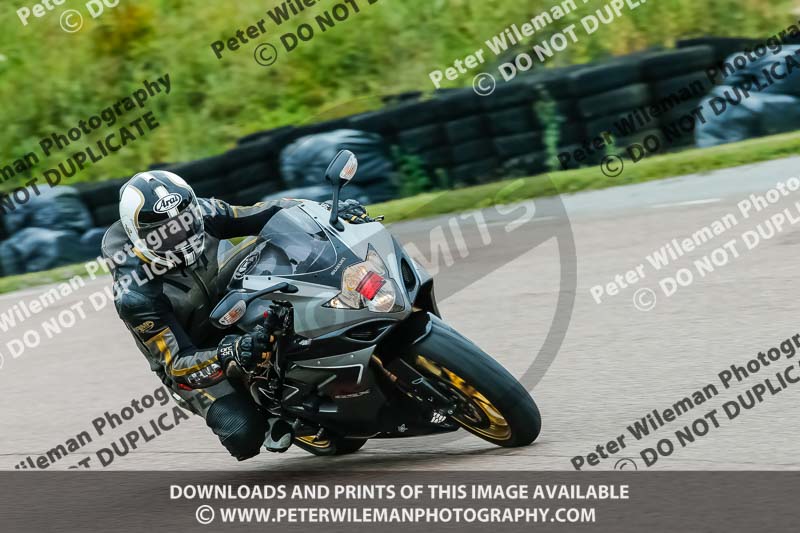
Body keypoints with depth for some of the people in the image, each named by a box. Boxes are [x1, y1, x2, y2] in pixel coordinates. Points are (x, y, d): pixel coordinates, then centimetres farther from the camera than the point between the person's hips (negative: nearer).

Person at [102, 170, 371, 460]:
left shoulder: (201, 215, -21)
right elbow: (178, 362, -33)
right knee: (244, 433, -26)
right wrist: (227, 353, -52)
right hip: (190, 359, -5)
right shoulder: (135, 296, -34)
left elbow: (263, 213, -14)